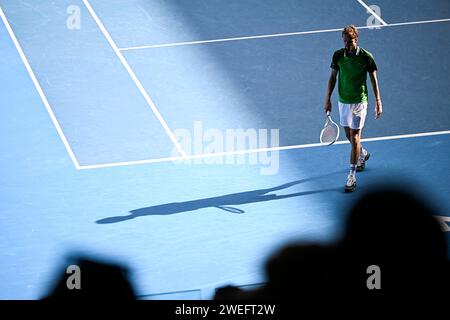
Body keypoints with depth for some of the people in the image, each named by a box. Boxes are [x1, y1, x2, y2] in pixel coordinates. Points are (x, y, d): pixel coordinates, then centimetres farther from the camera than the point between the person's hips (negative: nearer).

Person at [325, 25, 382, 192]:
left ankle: (352, 176, -5)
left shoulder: (366, 57, -11)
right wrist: (328, 99, 7)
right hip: (343, 101, 4)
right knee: (349, 135, 18)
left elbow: (374, 80, -3)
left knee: (354, 137, -7)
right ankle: (363, 154, 50)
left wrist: (378, 102, -5)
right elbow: (333, 77, 7)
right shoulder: (338, 55, -3)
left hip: (359, 101, -4)